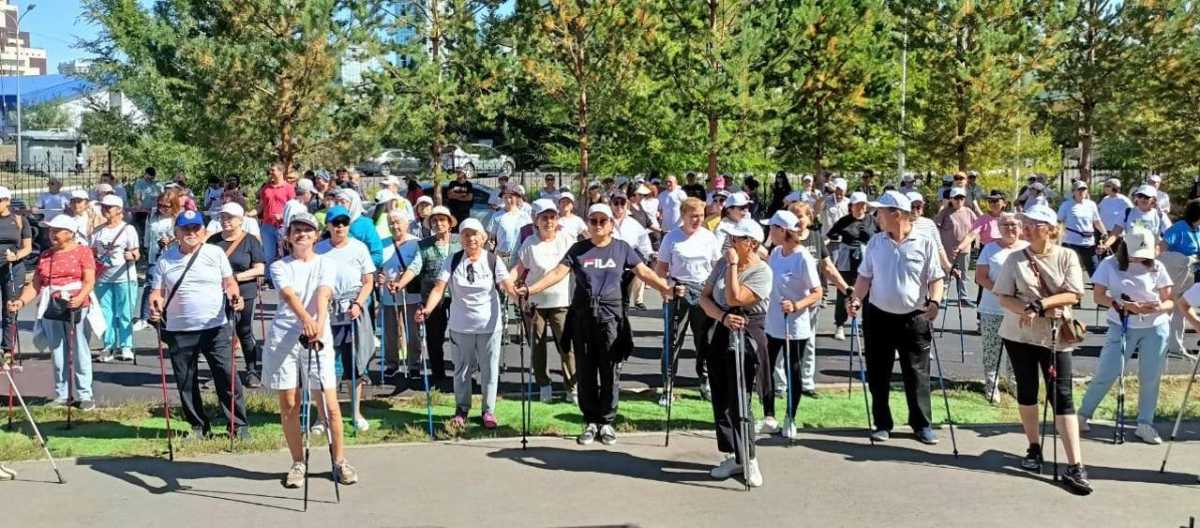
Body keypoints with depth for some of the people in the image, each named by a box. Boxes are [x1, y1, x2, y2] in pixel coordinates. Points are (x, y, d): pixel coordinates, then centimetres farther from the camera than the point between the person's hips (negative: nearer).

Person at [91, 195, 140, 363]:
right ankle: (109, 346, 12)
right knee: (106, 313, 4)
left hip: (124, 278, -4)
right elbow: (92, 252, 17)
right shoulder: (98, 231, 12)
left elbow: (136, 254, -5)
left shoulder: (128, 229, -1)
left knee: (124, 314, -3)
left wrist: (131, 256, -28)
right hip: (103, 278, 4)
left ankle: (126, 346, 4)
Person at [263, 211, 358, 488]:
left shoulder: (325, 264, 9)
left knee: (330, 404, -4)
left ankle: (340, 461, 10)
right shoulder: (279, 267, 8)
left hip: (318, 338, -1)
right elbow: (288, 295, -13)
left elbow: (322, 294, -11)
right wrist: (305, 319, -33)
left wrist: (319, 323, -31)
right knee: (288, 405, 5)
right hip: (283, 339, 1)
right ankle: (298, 463, 18)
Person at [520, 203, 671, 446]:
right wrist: (530, 289, -13)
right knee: (585, 371, 5)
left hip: (611, 315, -1)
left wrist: (666, 288, -15)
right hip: (582, 315, 1)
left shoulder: (622, 248, 7)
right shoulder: (578, 249, 8)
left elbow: (644, 272, 0)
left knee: (610, 370, 1)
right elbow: (558, 272, -1)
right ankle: (590, 422, 16)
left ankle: (606, 422, 13)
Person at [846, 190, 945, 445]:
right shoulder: (875, 242, 4)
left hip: (914, 318, -3)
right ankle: (882, 424, 20)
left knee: (917, 375, 4)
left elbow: (936, 278, -3)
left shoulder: (925, 244, -5)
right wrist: (857, 300, -8)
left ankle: (922, 424, 18)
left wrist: (935, 302, -20)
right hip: (878, 316, 3)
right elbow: (865, 276, 7)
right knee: (878, 375, 8)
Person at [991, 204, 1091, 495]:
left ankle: (1075, 467, -10)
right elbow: (1003, 297, -3)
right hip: (1019, 335, 2)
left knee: (1062, 397, -7)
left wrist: (1041, 303, -22)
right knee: (1026, 391, 11)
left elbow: (1072, 295, -9)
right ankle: (1034, 448, 28)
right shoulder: (1015, 259, -1)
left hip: (1055, 337, -2)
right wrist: (1027, 310, -21)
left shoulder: (1067, 257, -3)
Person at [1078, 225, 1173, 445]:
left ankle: (1145, 424, 19)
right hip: (1122, 327, -2)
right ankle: (1083, 415, 12)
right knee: (1106, 374, -4)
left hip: (1155, 327, 2)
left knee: (1151, 378, 5)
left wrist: (1160, 307, -22)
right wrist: (1124, 305, -23)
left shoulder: (1156, 267, 0)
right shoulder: (1110, 265, -4)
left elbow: (1170, 301, 2)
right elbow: (1098, 296, -8)